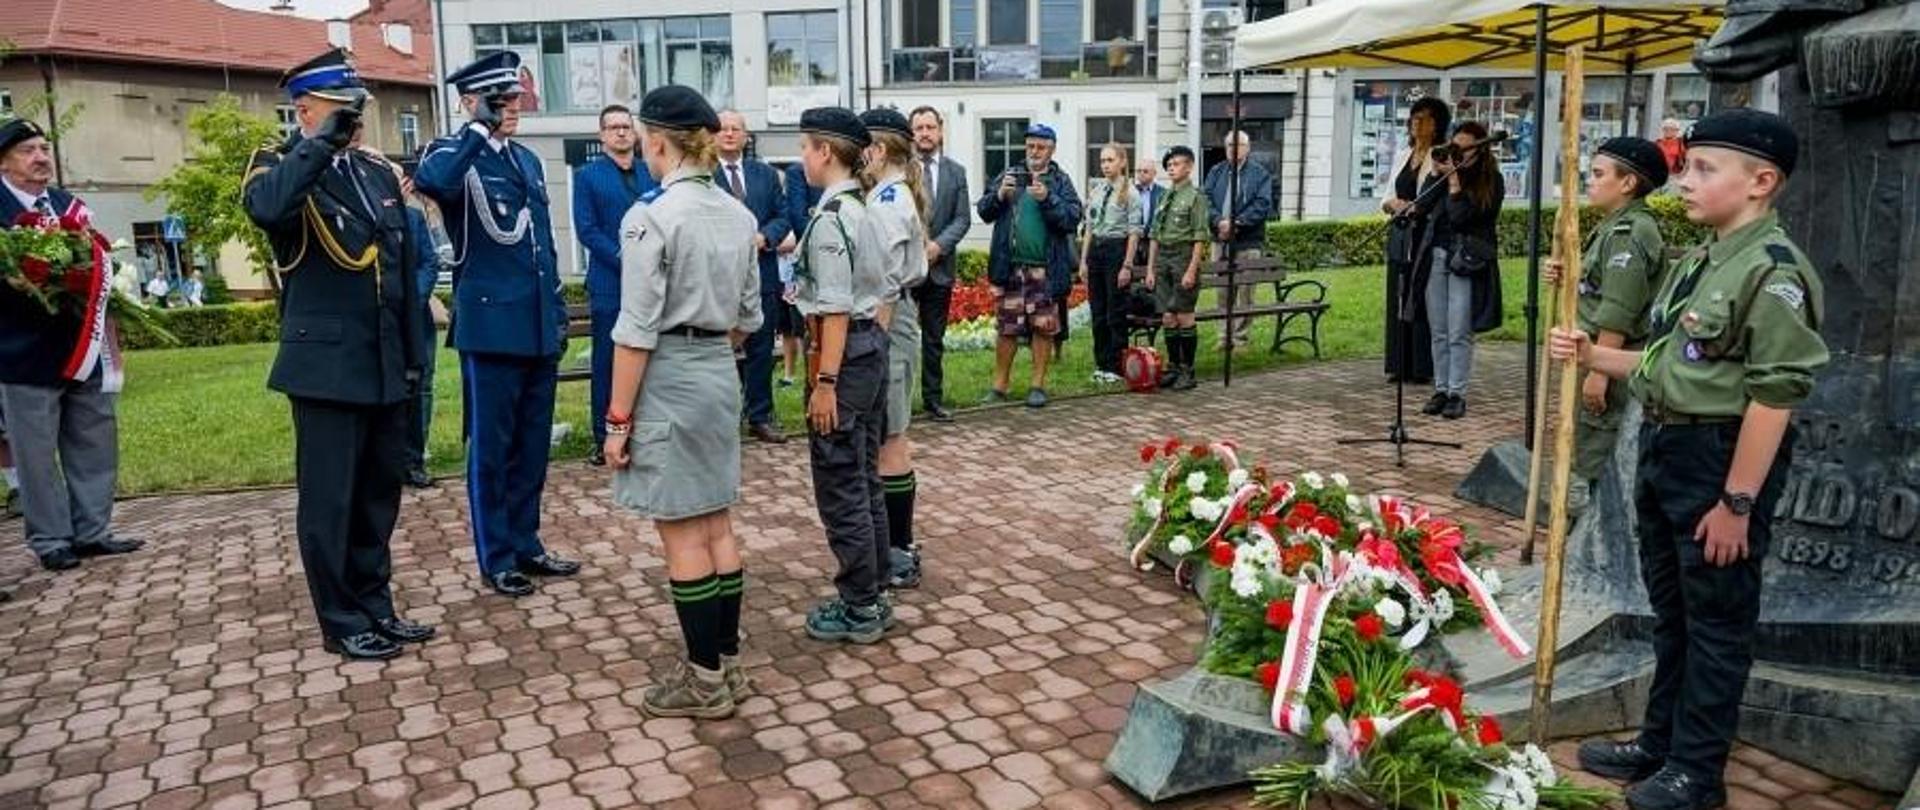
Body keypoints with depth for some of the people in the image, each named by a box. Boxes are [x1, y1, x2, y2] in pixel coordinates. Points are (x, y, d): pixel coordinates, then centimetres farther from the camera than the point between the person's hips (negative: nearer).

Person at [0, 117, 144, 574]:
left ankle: (92, 532, 19)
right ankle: (51, 542, 11)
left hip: (83, 349, 6)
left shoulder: (72, 207, 13)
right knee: (37, 454, 2)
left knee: (94, 445, 10)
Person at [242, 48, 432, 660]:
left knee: (379, 494, 14)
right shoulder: (279, 167, -4)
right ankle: (341, 622, 15)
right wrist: (325, 140, -23)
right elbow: (266, 209, -31)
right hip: (325, 366, -6)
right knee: (329, 500, 3)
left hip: (384, 367, 6)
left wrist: (413, 355, 12)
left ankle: (376, 607, 27)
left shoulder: (380, 173, 12)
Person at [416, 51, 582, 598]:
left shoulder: (528, 161, 15)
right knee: (491, 448, 4)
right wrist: (479, 129, -22)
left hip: (538, 326, 7)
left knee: (532, 446, 14)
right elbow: (430, 182, -33)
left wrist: (558, 311, 15)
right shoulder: (455, 154, -6)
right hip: (492, 326, -7)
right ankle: (496, 559, 15)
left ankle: (526, 545, 26)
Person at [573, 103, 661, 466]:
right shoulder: (587, 175, 3)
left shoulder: (652, 174, 12)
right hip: (609, 284, -3)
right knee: (607, 364, 2)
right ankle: (604, 439, 8)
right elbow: (587, 230, -5)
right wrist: (625, 259, -14)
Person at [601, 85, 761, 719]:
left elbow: (637, 331, -16)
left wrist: (618, 419, -10)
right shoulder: (739, 214, 6)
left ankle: (705, 679, 13)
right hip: (720, 374, 8)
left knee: (682, 535, 3)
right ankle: (728, 663, 24)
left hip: (667, 380, -7)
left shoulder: (651, 218, -16)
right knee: (716, 527, 14)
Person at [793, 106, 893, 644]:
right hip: (873, 345, 10)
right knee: (864, 478, 16)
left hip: (842, 352, -10)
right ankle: (873, 595, 27)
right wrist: (875, 342, 20)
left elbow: (836, 309, -21)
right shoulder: (864, 210, 12)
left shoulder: (829, 218, -16)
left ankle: (858, 610, 11)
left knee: (840, 485, 0)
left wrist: (825, 381, -20)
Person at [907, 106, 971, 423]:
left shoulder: (956, 171, 9)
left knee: (934, 339, 11)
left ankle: (934, 399, 19)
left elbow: (963, 218, 3)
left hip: (939, 266, 3)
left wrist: (938, 245, -12)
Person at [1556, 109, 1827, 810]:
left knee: (1716, 620, 6)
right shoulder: (1698, 261, 10)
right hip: (1664, 447, 9)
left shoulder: (1772, 269, -17)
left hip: (1723, 457, -9)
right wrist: (1592, 356, 2)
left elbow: (1774, 395, -21)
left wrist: (1737, 501, -22)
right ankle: (1659, 742, 34)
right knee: (1670, 610, 19)